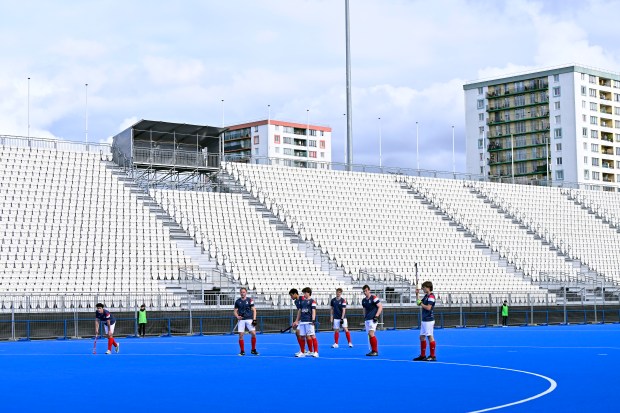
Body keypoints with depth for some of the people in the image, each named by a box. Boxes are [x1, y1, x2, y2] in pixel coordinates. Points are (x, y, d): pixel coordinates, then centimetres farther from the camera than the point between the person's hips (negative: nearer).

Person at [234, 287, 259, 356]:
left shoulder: (250, 300, 2)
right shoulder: (237, 301, 7)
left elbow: (254, 310, 2)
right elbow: (235, 311, 11)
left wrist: (254, 319, -8)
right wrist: (237, 316, -10)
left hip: (249, 319, -1)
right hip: (241, 320, 1)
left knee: (253, 334, -9)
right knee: (241, 335, -3)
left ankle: (253, 350, 6)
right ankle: (242, 351, 9)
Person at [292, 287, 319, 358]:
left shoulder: (312, 301, -1)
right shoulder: (301, 301, 16)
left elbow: (313, 311, -8)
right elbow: (299, 311, 21)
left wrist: (313, 320, -18)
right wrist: (296, 321, 20)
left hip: (309, 321, -6)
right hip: (302, 321, 6)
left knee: (312, 336, -9)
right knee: (304, 336, 6)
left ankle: (316, 352, -8)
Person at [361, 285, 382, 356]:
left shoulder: (374, 298, -7)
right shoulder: (363, 300, 15)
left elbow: (380, 307, -9)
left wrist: (376, 316, -16)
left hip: (373, 319, -8)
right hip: (367, 319, 8)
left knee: (371, 334, -17)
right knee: (370, 335, 6)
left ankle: (375, 351, -14)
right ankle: (373, 351, 10)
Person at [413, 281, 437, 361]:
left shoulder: (431, 296, -13)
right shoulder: (426, 296, 15)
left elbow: (428, 307, -21)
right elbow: (419, 302, 21)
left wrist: (421, 303, -11)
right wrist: (417, 294, 14)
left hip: (429, 320, -10)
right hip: (424, 320, 10)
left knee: (430, 337, -6)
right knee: (422, 337, 11)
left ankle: (432, 356, -3)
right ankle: (422, 355, 18)